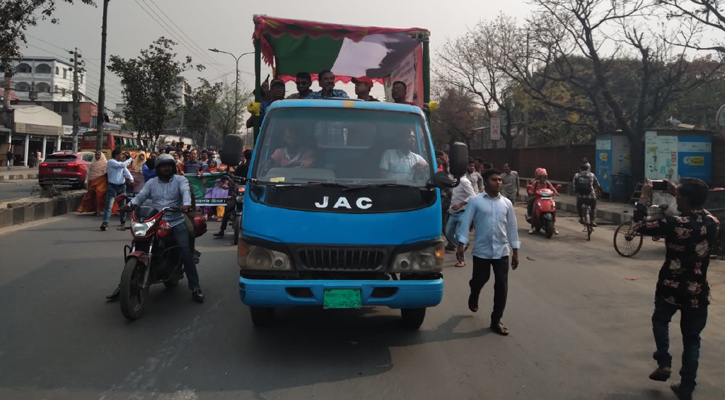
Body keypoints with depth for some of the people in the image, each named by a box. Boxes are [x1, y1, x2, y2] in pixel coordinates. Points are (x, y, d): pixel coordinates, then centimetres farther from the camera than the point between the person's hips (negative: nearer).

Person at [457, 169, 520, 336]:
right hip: (481, 251, -2)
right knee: (479, 280, 11)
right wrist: (461, 244, -14)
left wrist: (515, 251, 8)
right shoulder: (475, 201, -5)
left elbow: (512, 227, 9)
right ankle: (474, 296, 48)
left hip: (502, 251, 2)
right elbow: (466, 223, -6)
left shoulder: (507, 203, 5)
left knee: (501, 286, -1)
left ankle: (496, 321, 11)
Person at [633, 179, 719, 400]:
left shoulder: (675, 224, -23)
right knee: (691, 338, 16)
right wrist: (678, 193, 16)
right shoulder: (712, 222, -6)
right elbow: (697, 211, 18)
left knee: (660, 321, 27)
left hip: (671, 287, -3)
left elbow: (640, 225, -13)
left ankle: (664, 364, 18)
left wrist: (644, 197, -4)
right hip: (698, 290, 4)